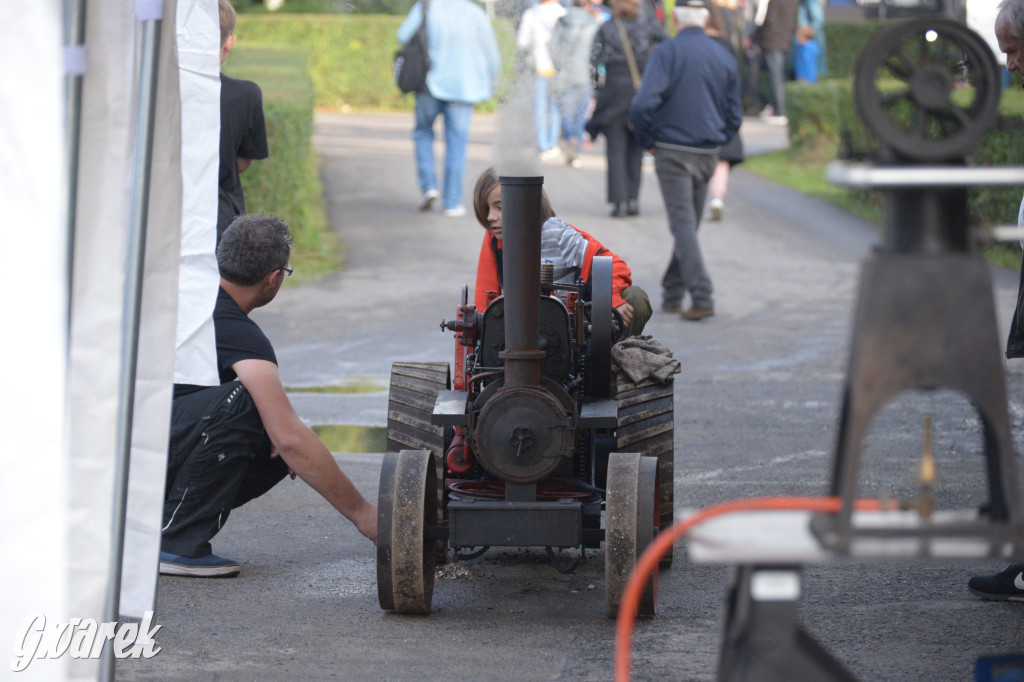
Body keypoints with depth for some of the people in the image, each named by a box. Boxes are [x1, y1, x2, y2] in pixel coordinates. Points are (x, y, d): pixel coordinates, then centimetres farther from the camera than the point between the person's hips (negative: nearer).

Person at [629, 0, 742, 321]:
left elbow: (643, 105, -19)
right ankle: (672, 293, 25)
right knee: (688, 225, 16)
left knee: (683, 225, -6)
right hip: (708, 155, 5)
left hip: (673, 152, -5)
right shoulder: (723, 57, 5)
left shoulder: (666, 53, -10)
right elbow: (735, 116, 10)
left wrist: (648, 141, -4)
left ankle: (702, 297, -16)